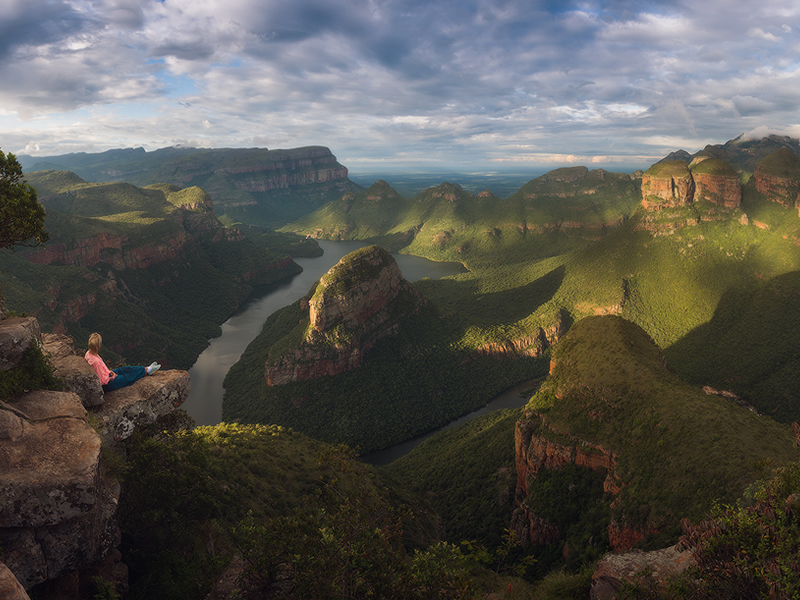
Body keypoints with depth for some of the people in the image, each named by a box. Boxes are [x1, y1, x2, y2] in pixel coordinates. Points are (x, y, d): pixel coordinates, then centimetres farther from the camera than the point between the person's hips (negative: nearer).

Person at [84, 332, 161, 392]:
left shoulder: (89, 353, -9)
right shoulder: (96, 361, -37)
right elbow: (104, 380, -28)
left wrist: (109, 371, 4)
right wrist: (113, 377, -10)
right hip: (107, 385, -8)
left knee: (127, 369, 12)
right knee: (129, 376, 7)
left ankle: (147, 369, 29)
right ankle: (147, 371, 30)